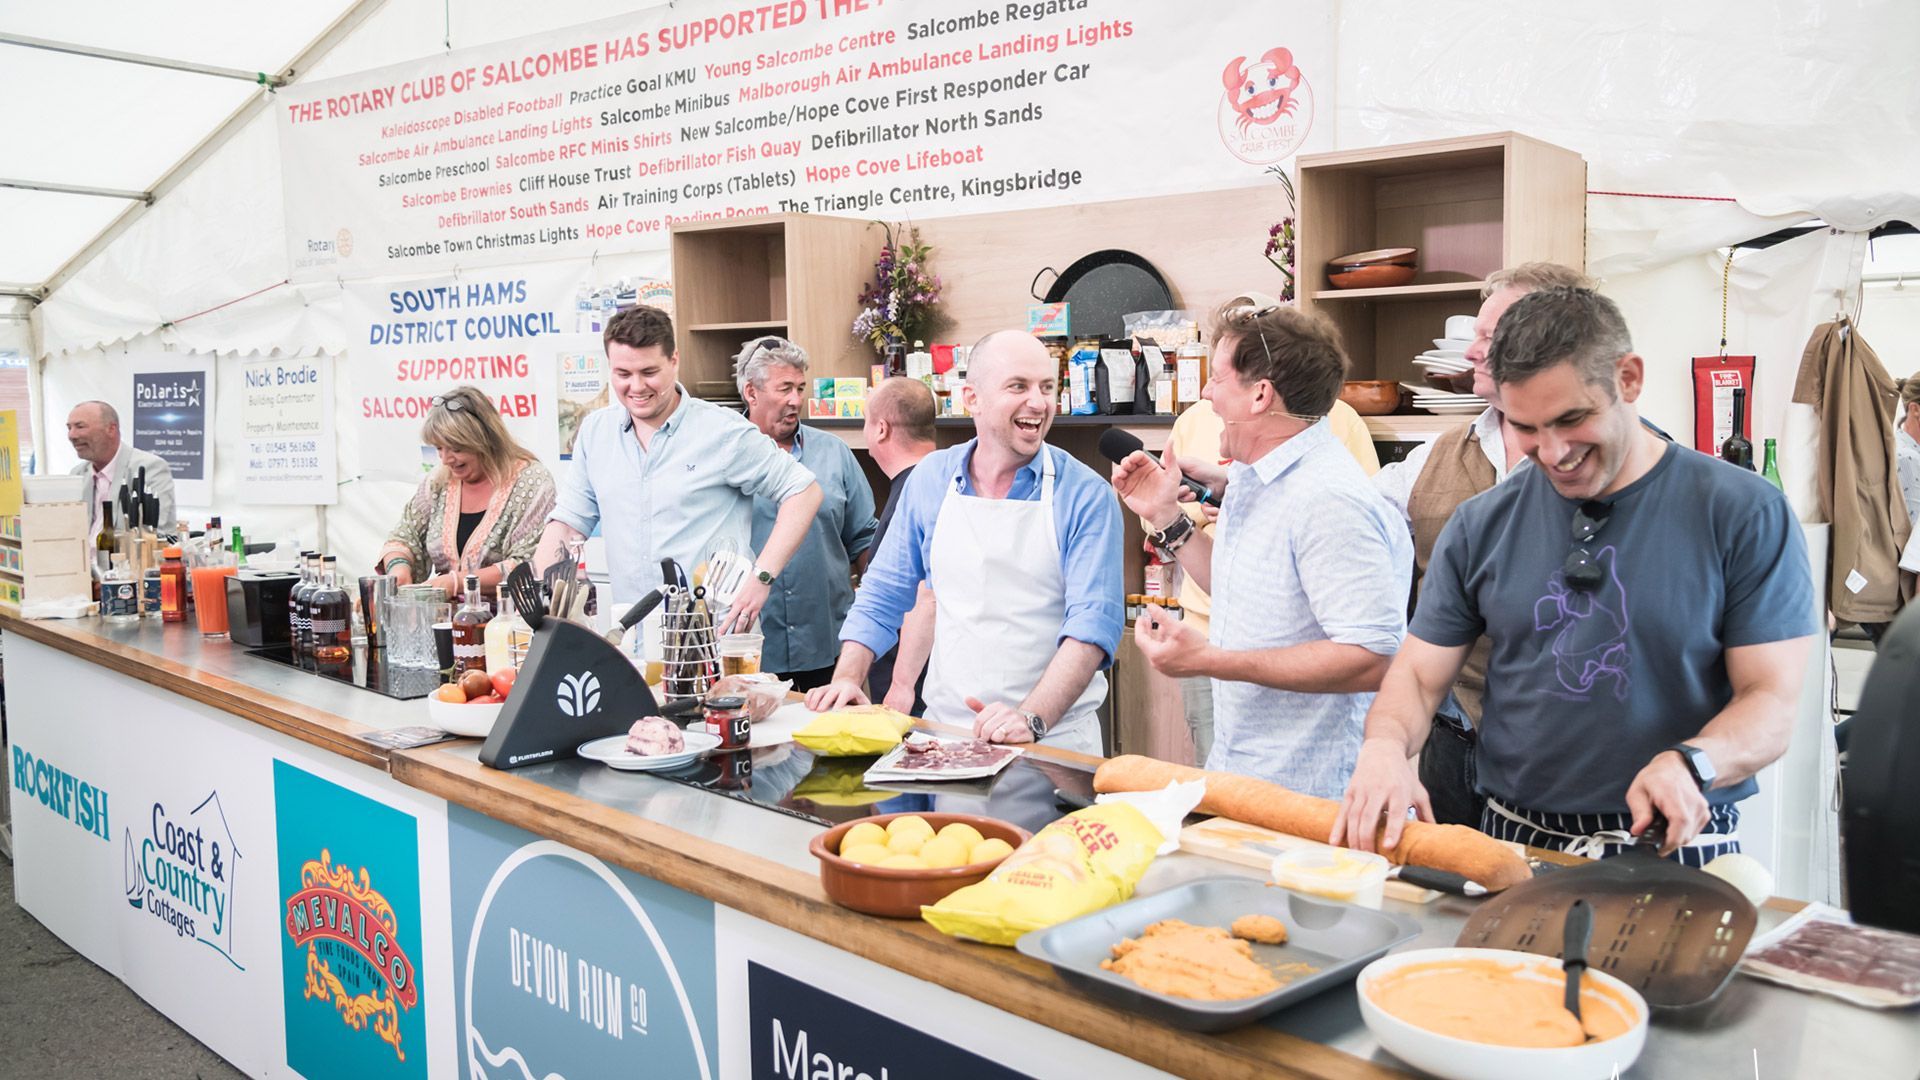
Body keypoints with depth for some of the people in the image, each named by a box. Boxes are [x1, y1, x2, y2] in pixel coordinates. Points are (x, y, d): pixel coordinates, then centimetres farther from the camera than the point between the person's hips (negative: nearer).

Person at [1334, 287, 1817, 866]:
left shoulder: (1743, 514, -2)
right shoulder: (1480, 525, 7)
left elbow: (1772, 701, -3)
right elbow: (1419, 673, 9)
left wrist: (1690, 763, -23)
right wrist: (1385, 745, -14)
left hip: (1677, 848, -2)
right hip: (1512, 841, 2)